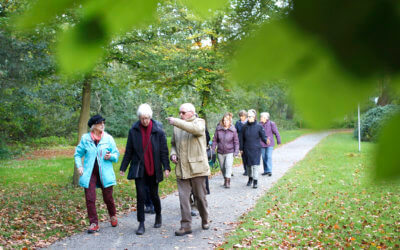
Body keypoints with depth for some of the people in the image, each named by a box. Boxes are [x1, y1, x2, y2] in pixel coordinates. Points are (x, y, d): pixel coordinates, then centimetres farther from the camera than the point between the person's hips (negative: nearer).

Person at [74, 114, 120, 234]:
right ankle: (94, 224, 7)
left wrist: (111, 156, -15)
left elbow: (116, 154, 7)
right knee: (90, 199, -3)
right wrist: (79, 166, -4)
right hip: (89, 173, 0)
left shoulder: (108, 138, 1)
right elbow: (78, 154, 10)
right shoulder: (85, 138, 1)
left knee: (108, 198, 8)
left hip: (104, 173, 0)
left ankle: (113, 216, 36)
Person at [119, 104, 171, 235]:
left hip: (153, 169, 0)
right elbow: (129, 151, 5)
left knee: (154, 195, 11)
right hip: (139, 169, 0)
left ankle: (158, 215, 38)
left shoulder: (158, 131, -5)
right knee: (140, 196, -4)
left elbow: (163, 151, -4)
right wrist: (123, 167, 5)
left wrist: (166, 167, -12)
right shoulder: (133, 131, -2)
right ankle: (141, 224, 6)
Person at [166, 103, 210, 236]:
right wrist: (173, 154, 3)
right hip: (181, 169, 4)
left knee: (200, 196, 7)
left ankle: (205, 220, 28)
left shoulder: (199, 122, -2)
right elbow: (173, 143, 25)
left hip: (197, 167, -4)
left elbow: (196, 129, -27)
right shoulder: (177, 126, 13)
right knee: (183, 198, 1)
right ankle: (186, 226, 7)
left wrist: (175, 121, -29)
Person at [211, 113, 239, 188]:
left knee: (228, 166, -15)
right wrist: (213, 149, 0)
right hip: (220, 152, 3)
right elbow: (215, 140, 4)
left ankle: (228, 182, -11)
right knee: (222, 168, 12)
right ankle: (225, 179, 30)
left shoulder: (233, 130, -6)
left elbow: (236, 141, 0)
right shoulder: (218, 129, -3)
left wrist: (236, 151, -6)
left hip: (229, 152, -2)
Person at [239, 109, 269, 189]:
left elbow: (263, 136, -2)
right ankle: (250, 178, 31)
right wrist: (241, 149, 9)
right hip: (247, 149, 3)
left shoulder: (259, 126, -4)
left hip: (256, 149, -3)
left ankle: (255, 181, -3)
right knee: (249, 165, 12)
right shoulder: (244, 127, 3)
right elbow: (242, 139, 9)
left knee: (255, 165, -8)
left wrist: (266, 140, -24)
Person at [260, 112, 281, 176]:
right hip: (262, 144, 4)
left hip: (269, 143, -4)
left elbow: (276, 133, -3)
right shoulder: (260, 124, 1)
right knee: (264, 157, 8)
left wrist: (278, 141, 1)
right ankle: (266, 171, 16)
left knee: (269, 157, -8)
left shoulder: (271, 124, -9)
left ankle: (269, 171, -5)